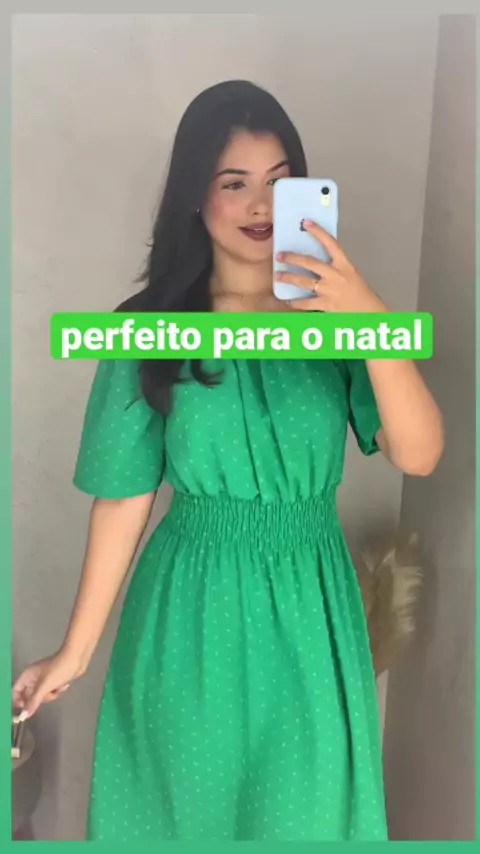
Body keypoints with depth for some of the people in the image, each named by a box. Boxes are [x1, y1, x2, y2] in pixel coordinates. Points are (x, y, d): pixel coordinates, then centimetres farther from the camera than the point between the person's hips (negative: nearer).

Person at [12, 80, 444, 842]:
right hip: (192, 608, -1)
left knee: (304, 807, 23)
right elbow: (124, 498, -5)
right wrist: (76, 650, 0)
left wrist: (374, 322, -31)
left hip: (309, 602, 2)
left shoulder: (333, 310, -5)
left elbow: (419, 455, -16)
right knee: (182, 803, 22)